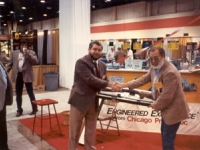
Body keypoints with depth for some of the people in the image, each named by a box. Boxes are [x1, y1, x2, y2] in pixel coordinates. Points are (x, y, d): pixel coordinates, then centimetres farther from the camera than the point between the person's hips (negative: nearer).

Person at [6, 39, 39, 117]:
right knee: (18, 94, 8)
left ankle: (34, 109, 18)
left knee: (30, 93, 4)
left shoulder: (31, 52, 1)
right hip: (18, 75, 3)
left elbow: (36, 61, -12)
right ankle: (19, 110, 19)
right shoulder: (14, 53, 9)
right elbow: (10, 64, 11)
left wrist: (28, 54, -17)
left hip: (27, 75, -3)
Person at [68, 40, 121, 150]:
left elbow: (103, 82, 12)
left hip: (93, 101, 6)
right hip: (80, 100, -6)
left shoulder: (102, 65, 8)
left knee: (91, 129, 17)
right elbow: (91, 79, -25)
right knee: (75, 129, 8)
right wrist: (110, 84, -28)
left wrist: (113, 86, -11)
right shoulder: (81, 62, -15)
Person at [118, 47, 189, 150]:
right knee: (165, 136, 25)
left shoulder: (170, 72, -30)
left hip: (173, 110, -10)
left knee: (167, 141, 0)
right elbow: (142, 80, 8)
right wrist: (124, 85, 4)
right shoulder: (155, 67, 0)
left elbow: (166, 97, -29)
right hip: (167, 108, 10)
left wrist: (155, 106, -13)